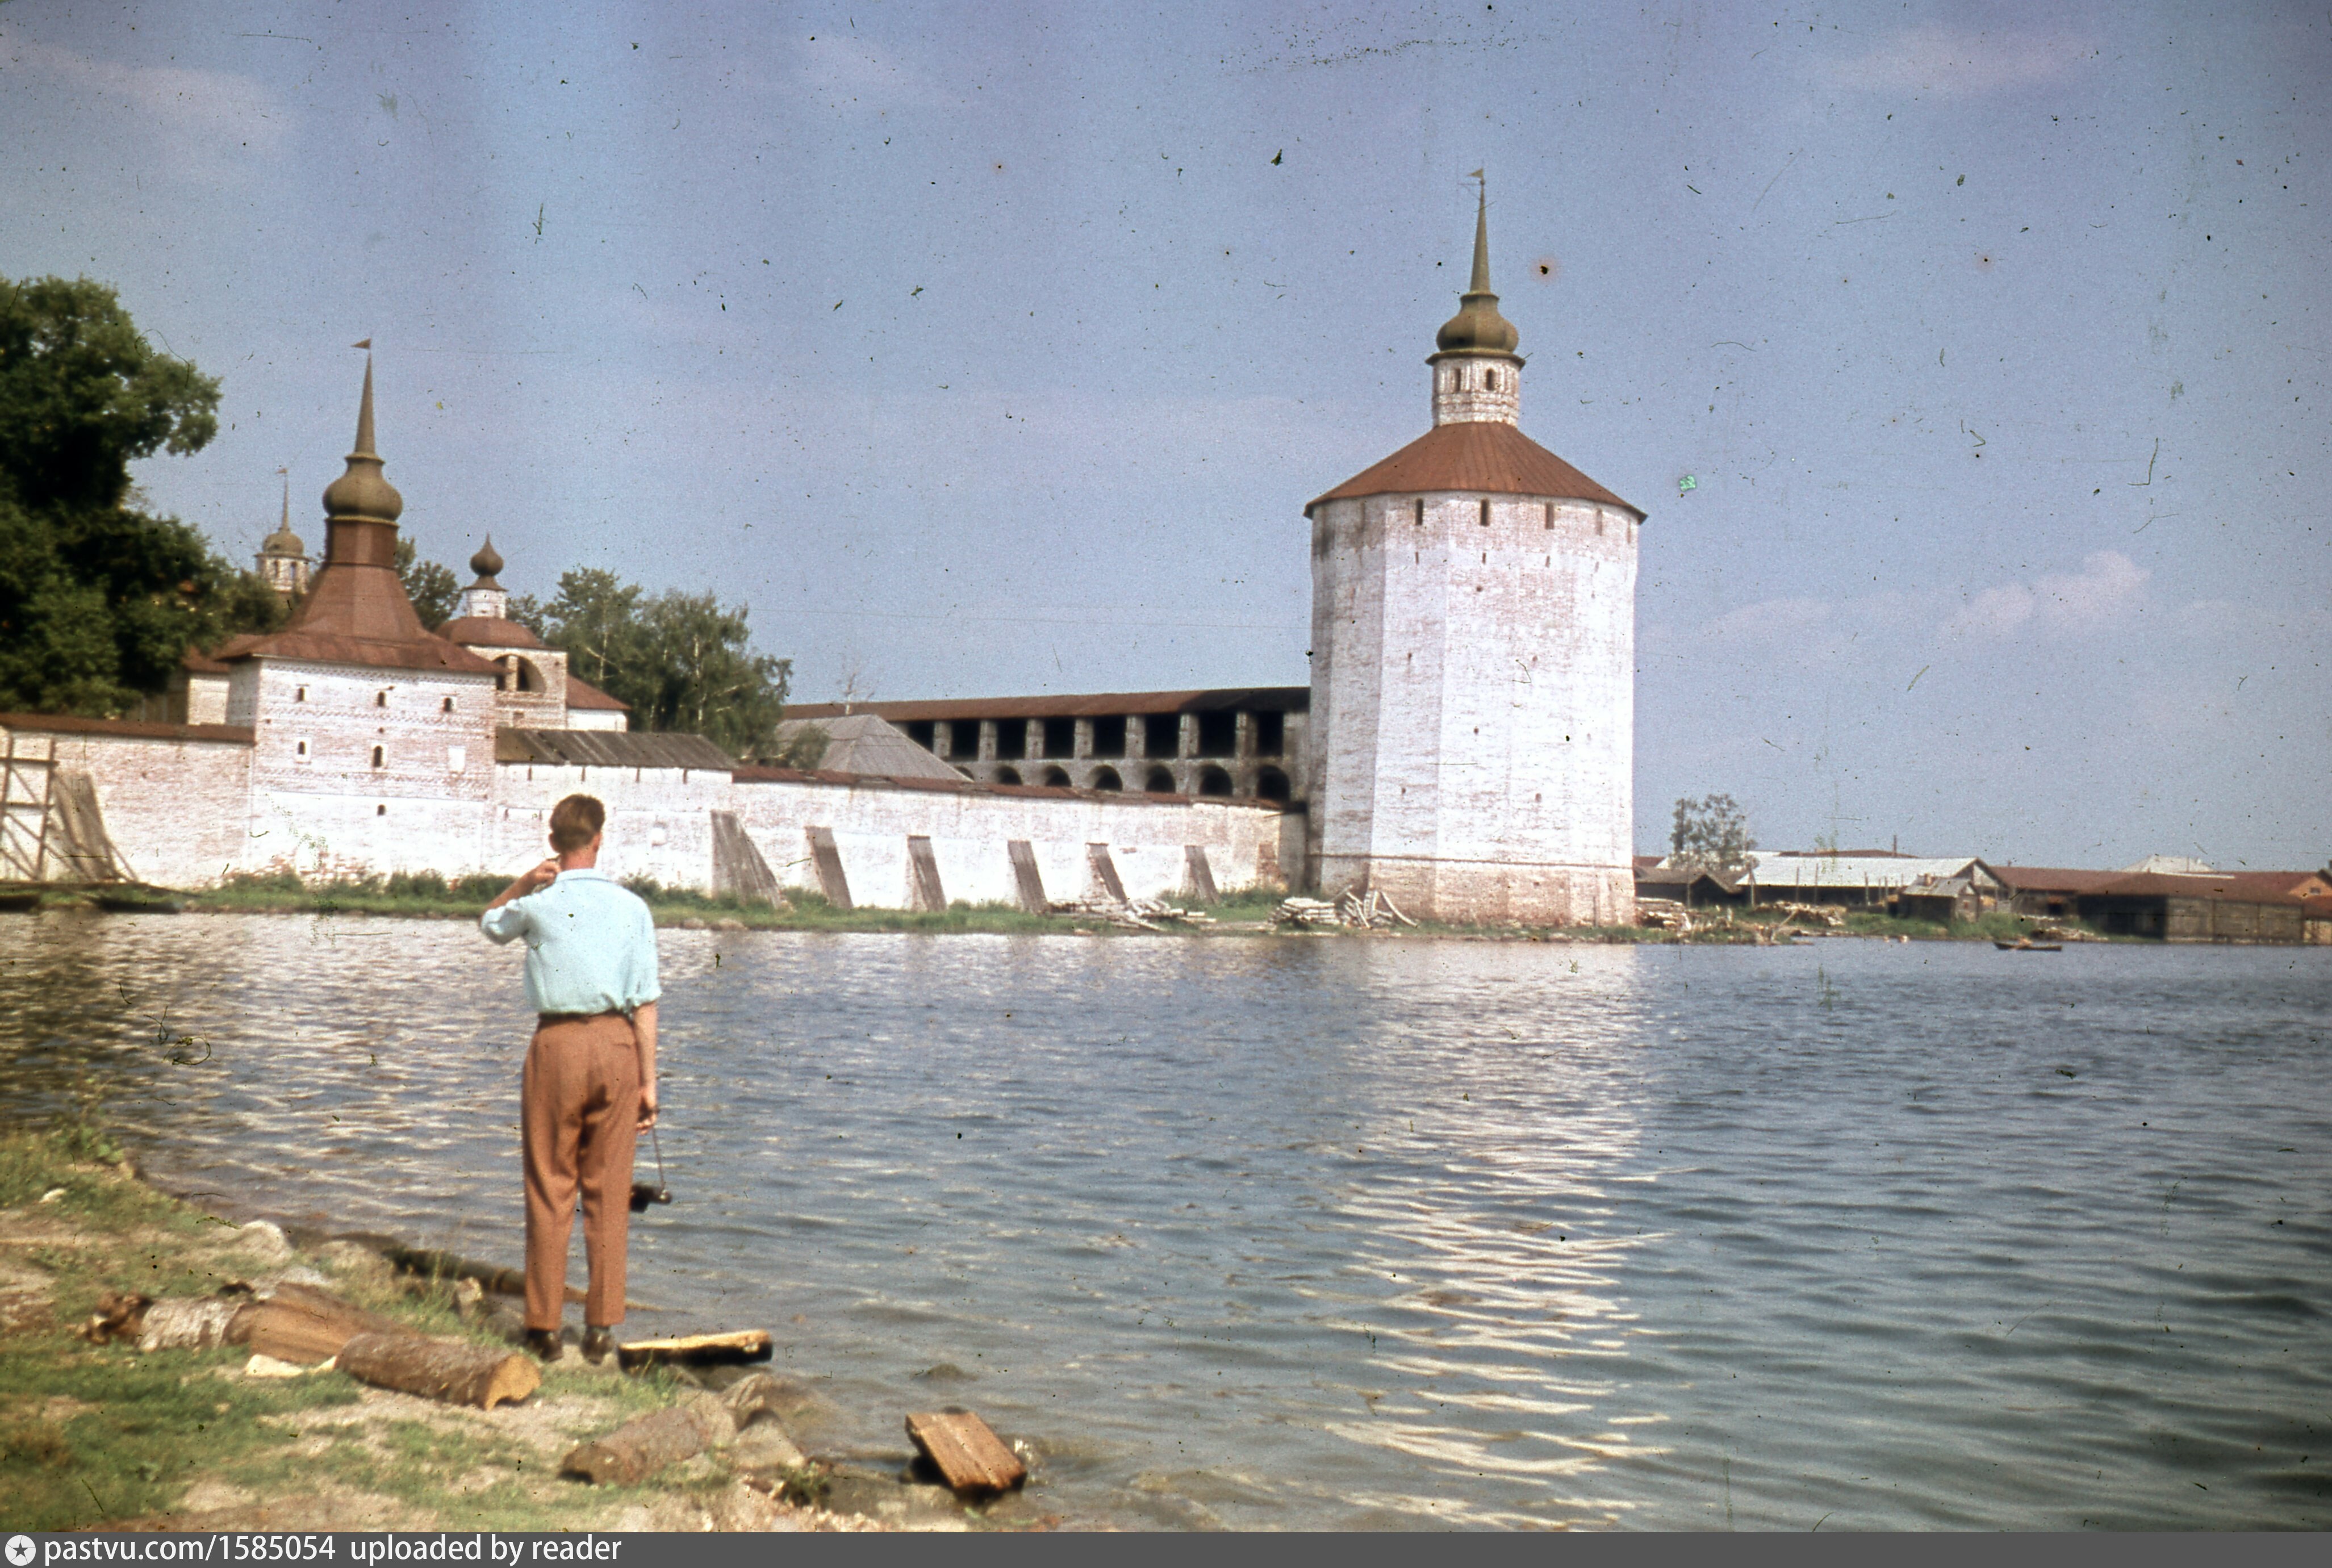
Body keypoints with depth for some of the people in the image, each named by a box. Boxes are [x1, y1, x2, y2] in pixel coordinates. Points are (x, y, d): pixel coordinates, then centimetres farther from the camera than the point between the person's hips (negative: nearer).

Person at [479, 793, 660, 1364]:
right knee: (608, 1193, 7)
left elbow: (488, 922, 24)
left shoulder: (539, 904, -1)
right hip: (618, 1044, 2)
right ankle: (602, 1327, 9)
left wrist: (523, 882, 8)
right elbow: (646, 1002, 0)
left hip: (557, 1041, -1)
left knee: (549, 1189, 6)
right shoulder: (633, 907, 3)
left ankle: (545, 1327, 9)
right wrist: (648, 1082, 3)